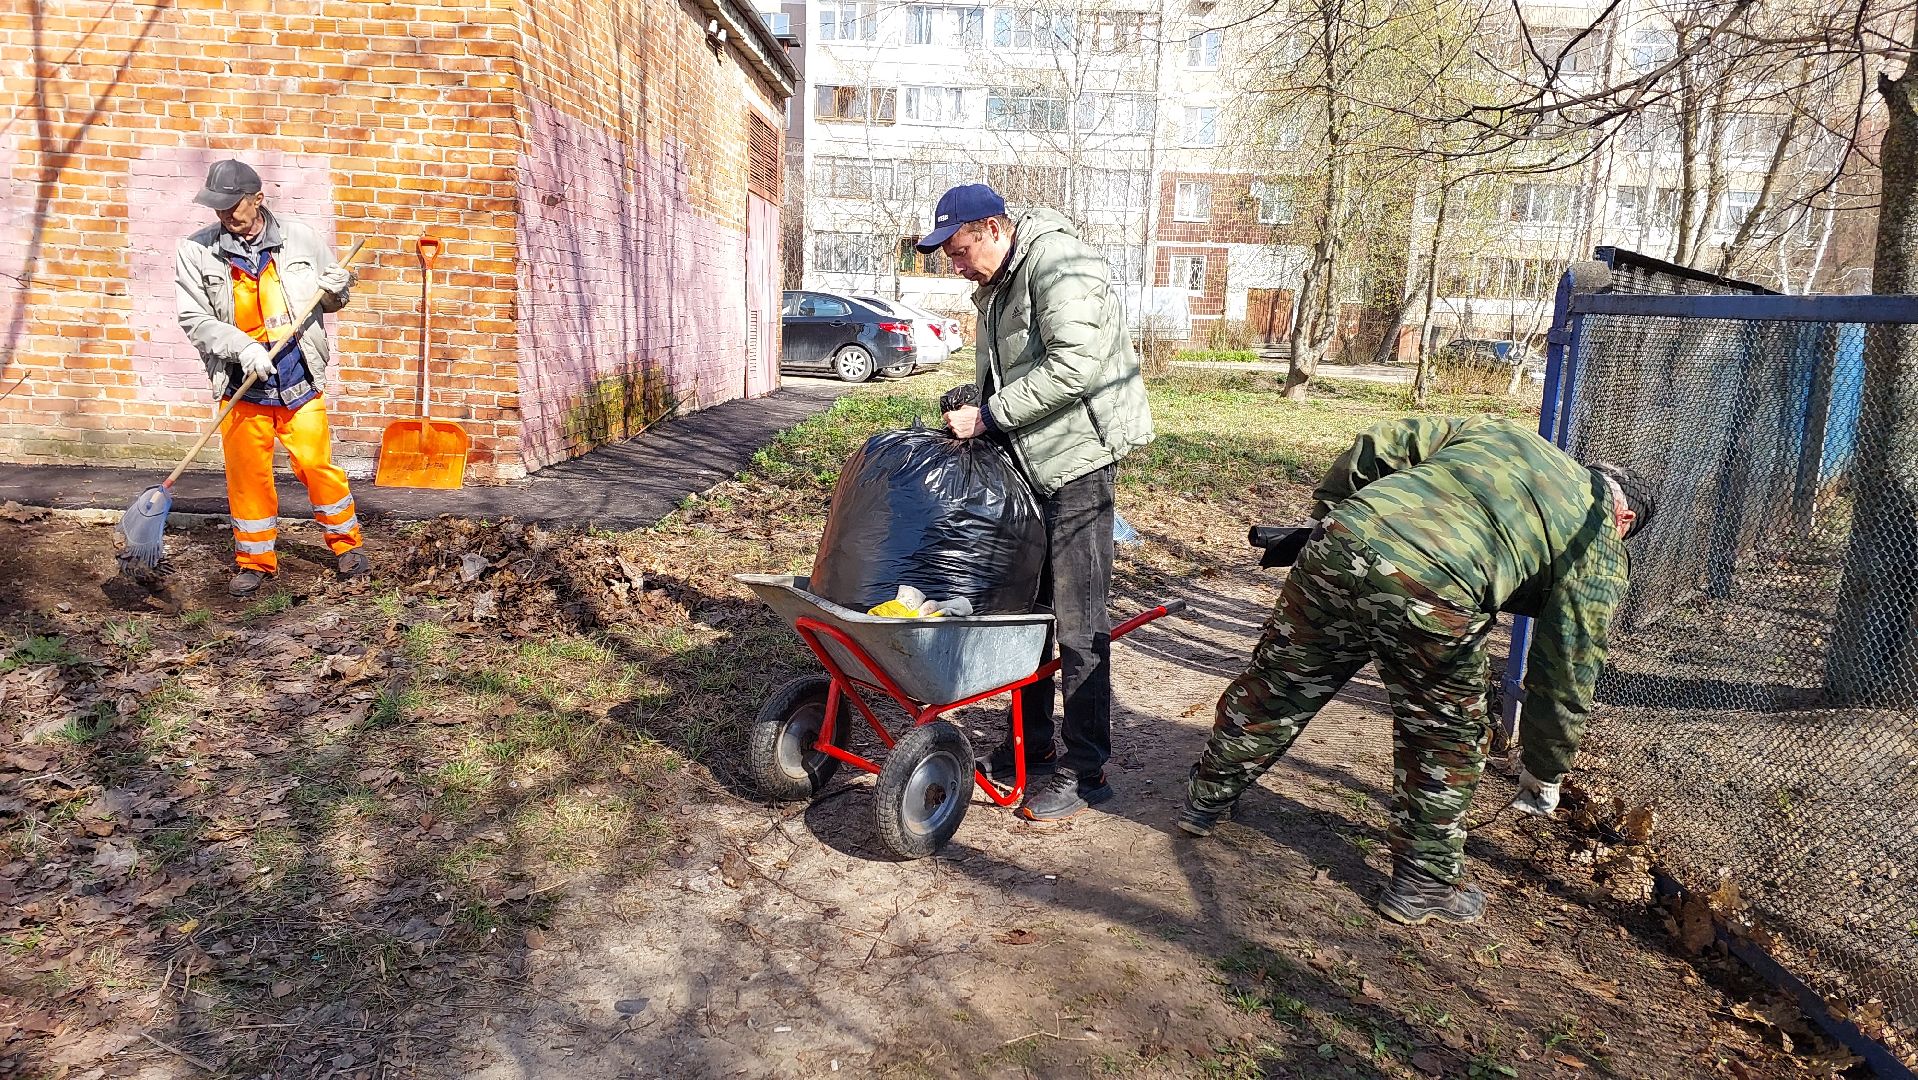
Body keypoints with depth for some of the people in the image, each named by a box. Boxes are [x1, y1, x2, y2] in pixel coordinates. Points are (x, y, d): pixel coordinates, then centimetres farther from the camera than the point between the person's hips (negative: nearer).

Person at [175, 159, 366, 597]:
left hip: (300, 380, 0)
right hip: (242, 386, 0)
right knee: (246, 474, 6)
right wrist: (242, 347, -20)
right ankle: (255, 560, 20)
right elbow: (195, 320, -4)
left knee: (318, 464, 2)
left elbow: (332, 299, 14)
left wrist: (334, 290, -10)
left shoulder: (301, 239, 1)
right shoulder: (195, 252, -3)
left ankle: (347, 543, 21)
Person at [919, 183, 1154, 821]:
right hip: (1026, 464, 10)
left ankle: (1086, 769, 7)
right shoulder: (995, 288, 17)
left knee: (1077, 624, -5)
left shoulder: (1058, 261, -13)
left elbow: (1076, 364, -26)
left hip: (1076, 460, -9)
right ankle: (1033, 745, 26)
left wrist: (989, 414, -21)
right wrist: (971, 420, 6)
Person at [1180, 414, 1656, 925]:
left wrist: (1323, 516, 25)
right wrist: (1542, 772, 31)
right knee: (1445, 739, 21)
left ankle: (1206, 801, 43)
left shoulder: (1498, 430, 31)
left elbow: (1377, 444, 19)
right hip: (1432, 596, -4)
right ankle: (1424, 886, 34)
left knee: (1278, 684, 23)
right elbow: (1566, 674, 19)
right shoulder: (1601, 555, 19)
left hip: (1342, 542, 5)